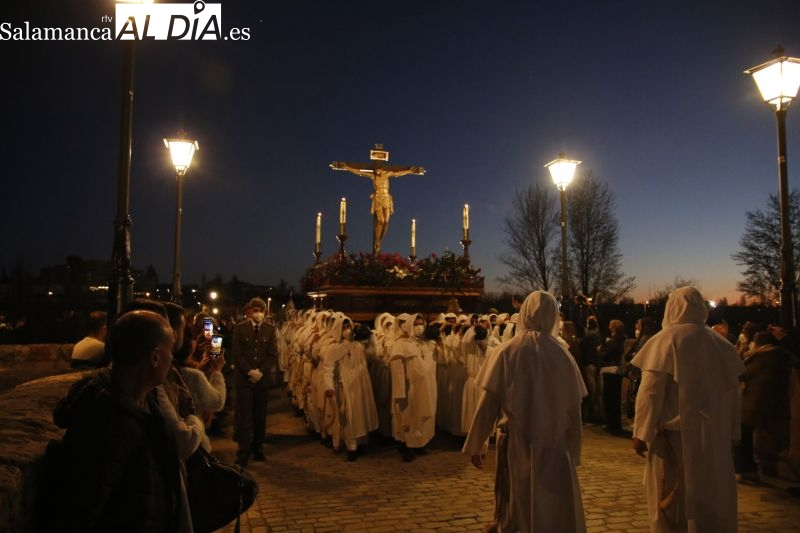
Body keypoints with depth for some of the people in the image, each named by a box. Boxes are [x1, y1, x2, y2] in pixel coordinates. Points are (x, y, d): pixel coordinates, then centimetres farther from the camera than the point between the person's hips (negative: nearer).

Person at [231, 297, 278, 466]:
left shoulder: (270, 330, 5)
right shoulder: (240, 328, 1)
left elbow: (273, 355, 2)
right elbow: (236, 354, -3)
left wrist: (260, 371, -11)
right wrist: (249, 371, -13)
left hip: (263, 378, 2)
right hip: (244, 378, -2)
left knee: (260, 415, 7)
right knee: (244, 415, -4)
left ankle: (258, 448, 19)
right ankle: (243, 452, 1)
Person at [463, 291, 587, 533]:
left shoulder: (506, 352, -9)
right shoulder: (562, 354, -6)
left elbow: (488, 403, -9)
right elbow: (574, 410, -1)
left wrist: (476, 445, 2)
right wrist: (574, 452, 11)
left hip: (515, 445, -1)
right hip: (554, 447, 1)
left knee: (514, 511, 15)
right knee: (555, 511, 15)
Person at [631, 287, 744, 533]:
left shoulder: (665, 340, -10)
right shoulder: (721, 344, 5)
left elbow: (650, 392, -14)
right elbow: (732, 393, 11)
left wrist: (641, 433, -10)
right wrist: (731, 433, 19)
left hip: (675, 434, -5)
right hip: (714, 435, 5)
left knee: (672, 501, 6)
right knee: (712, 498, 16)